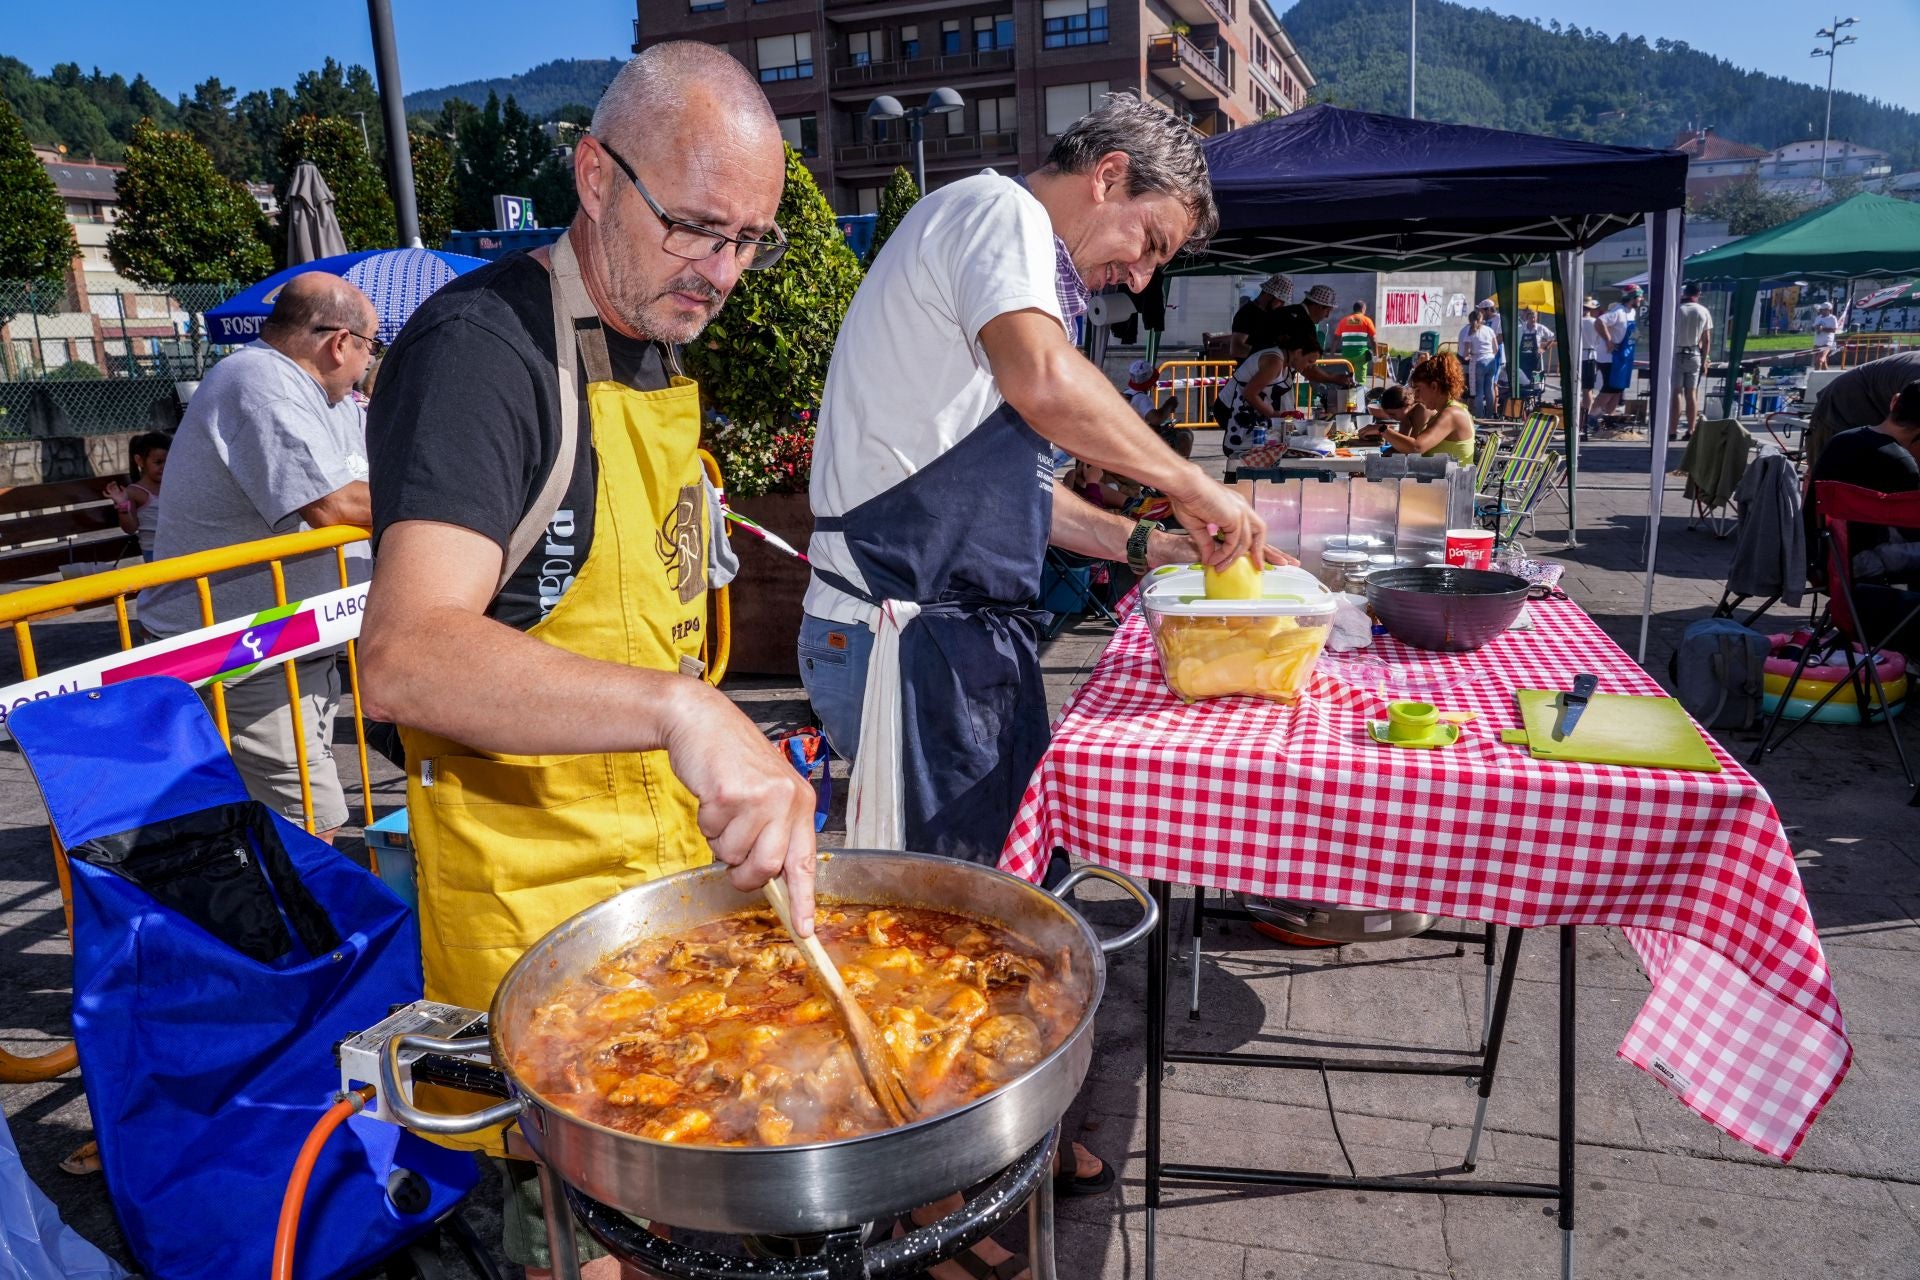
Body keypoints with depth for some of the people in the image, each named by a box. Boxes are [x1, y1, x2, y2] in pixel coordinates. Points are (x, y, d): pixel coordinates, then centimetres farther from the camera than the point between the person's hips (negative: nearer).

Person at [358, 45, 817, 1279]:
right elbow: (406, 657, -34)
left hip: (668, 836, 8)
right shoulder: (482, 346, -21)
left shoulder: (656, 347, 8)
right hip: (535, 874, -8)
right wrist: (681, 708, -47)